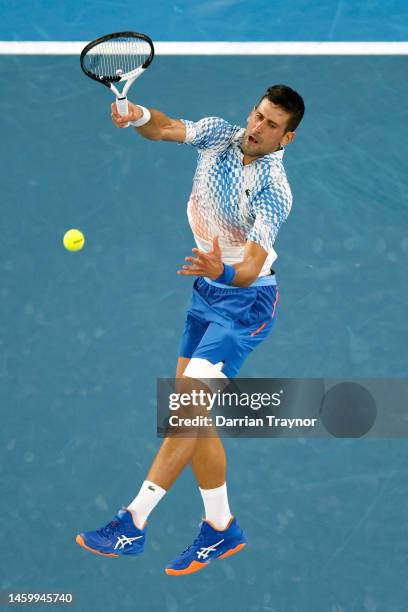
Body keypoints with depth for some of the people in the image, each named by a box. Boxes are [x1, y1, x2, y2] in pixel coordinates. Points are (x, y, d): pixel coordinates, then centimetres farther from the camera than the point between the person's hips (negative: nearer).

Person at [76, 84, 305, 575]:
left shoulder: (273, 192, -24)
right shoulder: (218, 134, -6)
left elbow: (250, 271, -32)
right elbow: (163, 129, 2)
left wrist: (223, 270, -54)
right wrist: (138, 115, -21)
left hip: (244, 301, -8)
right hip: (207, 293, 8)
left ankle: (133, 524, -10)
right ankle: (221, 530, 18)